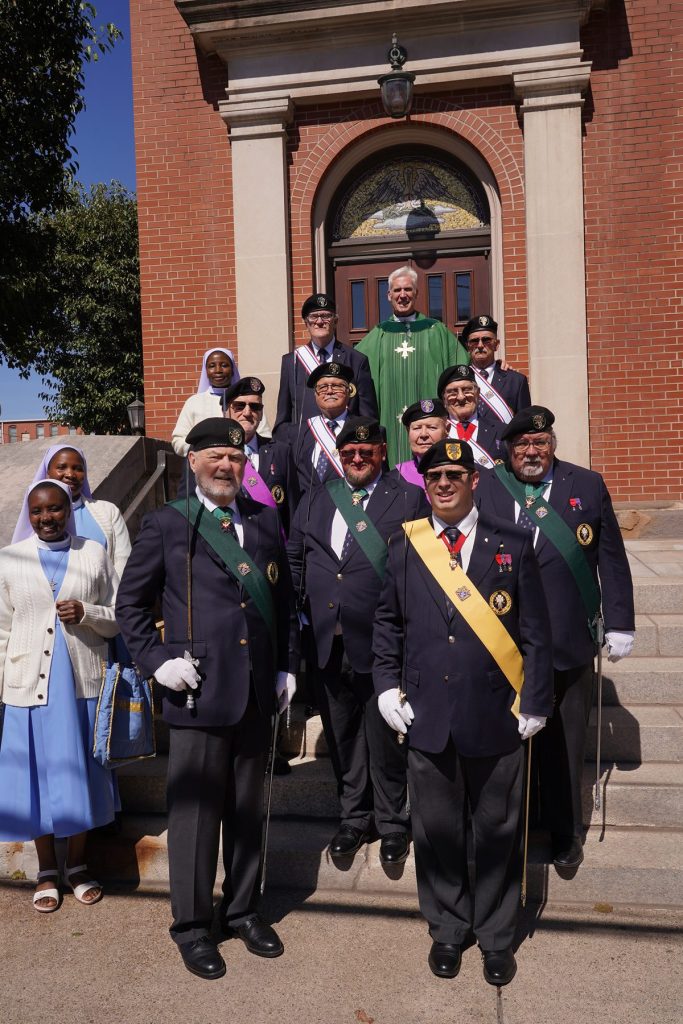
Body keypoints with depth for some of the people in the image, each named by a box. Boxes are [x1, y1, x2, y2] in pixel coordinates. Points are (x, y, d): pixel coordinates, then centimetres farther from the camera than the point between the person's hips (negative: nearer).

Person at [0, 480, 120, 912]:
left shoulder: (95, 555, 4)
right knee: (36, 775, 7)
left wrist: (85, 613, -14)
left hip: (82, 682, 0)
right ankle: (47, 870, 24)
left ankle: (78, 865, 26)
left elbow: (119, 618, 5)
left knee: (81, 773, 8)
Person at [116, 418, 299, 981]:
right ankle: (191, 925, 26)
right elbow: (131, 603, 3)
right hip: (198, 692, -3)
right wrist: (156, 659, -7)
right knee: (196, 812, 6)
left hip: (258, 693, 4)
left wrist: (288, 666, 9)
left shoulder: (266, 520, 8)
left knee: (248, 808, 16)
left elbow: (284, 599, 13)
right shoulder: (166, 524, -2)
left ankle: (243, 909, 35)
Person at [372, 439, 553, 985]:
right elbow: (387, 622, 11)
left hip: (497, 718, -1)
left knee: (497, 831, 12)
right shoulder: (404, 546, 3)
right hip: (428, 716, 2)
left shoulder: (513, 545, -2)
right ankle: (448, 929, 35)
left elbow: (536, 633, 0)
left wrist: (535, 706, -2)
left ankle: (496, 935, 34)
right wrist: (388, 687, 2)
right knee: (436, 830, 14)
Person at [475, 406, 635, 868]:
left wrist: (620, 623, 0)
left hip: (569, 643, 0)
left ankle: (566, 833, 32)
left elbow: (612, 559, 3)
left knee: (565, 745, 14)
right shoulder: (483, 488, 0)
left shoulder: (588, 485, 2)